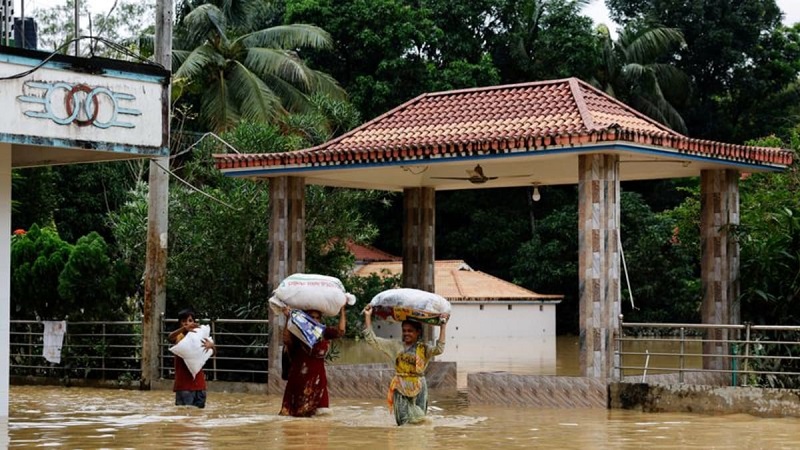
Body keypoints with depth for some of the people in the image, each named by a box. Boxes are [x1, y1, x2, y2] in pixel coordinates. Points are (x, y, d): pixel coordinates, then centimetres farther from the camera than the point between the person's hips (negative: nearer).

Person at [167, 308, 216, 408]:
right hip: (183, 383, -3)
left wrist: (211, 346, -21)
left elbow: (213, 353, 5)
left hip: (198, 382, 4)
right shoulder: (178, 337, 1)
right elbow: (169, 338, -23)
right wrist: (184, 328, -42)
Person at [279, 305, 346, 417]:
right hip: (300, 375, -3)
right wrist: (288, 319, -29)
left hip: (317, 377, 3)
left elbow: (340, 332, -6)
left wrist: (342, 310, -3)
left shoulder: (323, 332, 4)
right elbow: (286, 340, -24)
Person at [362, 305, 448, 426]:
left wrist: (443, 326, -20)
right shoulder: (396, 346, 5)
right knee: (403, 424, 1)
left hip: (418, 390, -1)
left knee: (418, 422, 1)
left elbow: (439, 349, -20)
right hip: (401, 390, 1)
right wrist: (368, 316, -2)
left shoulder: (423, 349, 0)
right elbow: (372, 339, 3)